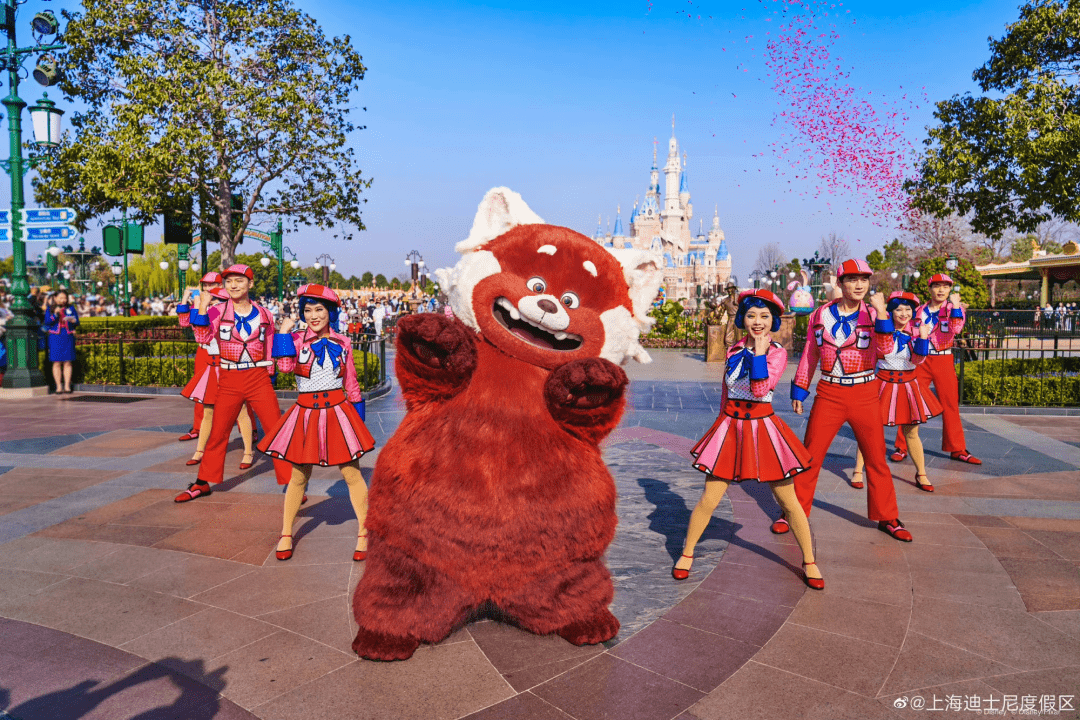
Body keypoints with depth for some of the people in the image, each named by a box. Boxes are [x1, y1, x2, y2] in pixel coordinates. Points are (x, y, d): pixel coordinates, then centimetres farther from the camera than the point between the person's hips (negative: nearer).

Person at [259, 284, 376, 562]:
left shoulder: (342, 343, 4)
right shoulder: (297, 339, 0)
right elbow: (285, 365, -20)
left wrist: (358, 413, 13)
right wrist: (284, 332, -16)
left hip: (337, 412, 0)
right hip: (306, 413, 0)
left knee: (352, 473, 1)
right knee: (299, 476, 10)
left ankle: (363, 534, 12)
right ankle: (286, 534, 25)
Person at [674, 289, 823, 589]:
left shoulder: (777, 352, -5)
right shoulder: (733, 351, 6)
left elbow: (760, 389, -21)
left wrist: (760, 351, -19)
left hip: (763, 428, -2)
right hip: (730, 427, 2)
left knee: (789, 501, 4)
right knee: (708, 500, 2)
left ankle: (810, 563, 22)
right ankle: (686, 554, 20)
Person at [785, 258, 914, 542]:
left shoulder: (872, 315, -1)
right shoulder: (821, 315, 3)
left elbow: (885, 349, -18)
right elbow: (809, 356, 12)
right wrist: (798, 391, 12)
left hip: (864, 395, 0)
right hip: (829, 395, 0)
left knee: (876, 458, 7)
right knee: (809, 456, 2)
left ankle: (887, 518, 24)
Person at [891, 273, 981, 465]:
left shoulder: (955, 308, 3)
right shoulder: (919, 311, 9)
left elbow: (956, 329, -18)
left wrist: (955, 305, -25)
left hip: (944, 361, -1)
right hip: (920, 361, 1)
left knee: (950, 405, 2)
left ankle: (957, 449, 14)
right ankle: (902, 447, 6)